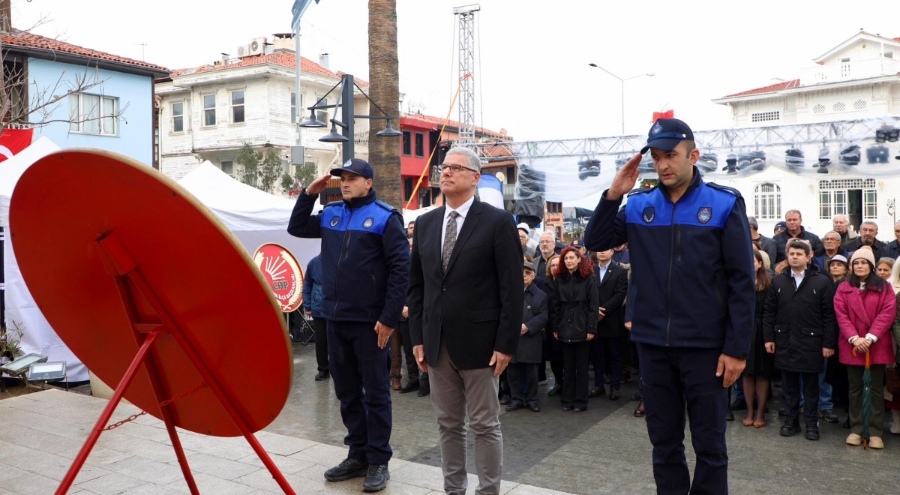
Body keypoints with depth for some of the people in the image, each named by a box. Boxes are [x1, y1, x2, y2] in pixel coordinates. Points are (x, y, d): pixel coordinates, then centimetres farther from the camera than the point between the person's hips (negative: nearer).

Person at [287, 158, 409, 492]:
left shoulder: (384, 217, -7)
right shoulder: (331, 214, 11)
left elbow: (400, 267, -11)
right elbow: (296, 228, 23)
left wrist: (389, 317, -15)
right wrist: (309, 194, 7)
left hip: (370, 321, -6)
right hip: (336, 318, 6)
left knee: (375, 392, 4)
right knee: (346, 391, 14)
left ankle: (378, 461, 14)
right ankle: (358, 454, 26)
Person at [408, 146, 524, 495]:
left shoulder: (497, 222, -7)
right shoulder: (425, 223, 9)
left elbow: (512, 289, -9)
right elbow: (416, 285, 11)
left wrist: (506, 344, -13)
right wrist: (418, 337, 6)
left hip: (479, 343, -5)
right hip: (437, 343, 5)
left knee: (485, 425, 6)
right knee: (448, 425, 14)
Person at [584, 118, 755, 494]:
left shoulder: (724, 204, -5)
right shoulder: (638, 205, 4)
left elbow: (742, 281, -6)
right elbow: (594, 242, 5)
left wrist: (737, 348, -9)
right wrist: (613, 194, -8)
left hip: (705, 346, -3)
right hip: (652, 344, 3)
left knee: (709, 445, 9)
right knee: (664, 442, 15)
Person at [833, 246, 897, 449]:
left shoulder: (884, 287, 3)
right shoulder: (843, 288, 6)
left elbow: (888, 313, -7)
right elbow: (841, 315, -2)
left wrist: (871, 337, -17)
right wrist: (854, 338, -15)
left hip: (877, 346, -1)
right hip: (851, 346, 1)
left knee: (876, 388, 4)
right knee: (855, 388, 7)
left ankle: (876, 432, 9)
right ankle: (855, 430, 13)